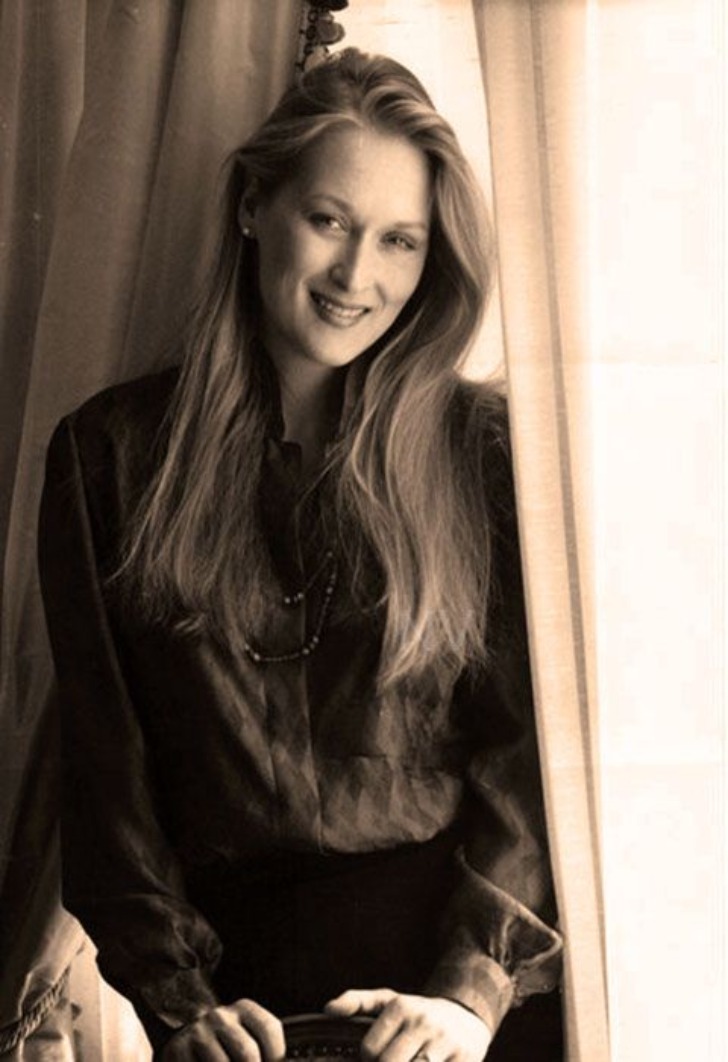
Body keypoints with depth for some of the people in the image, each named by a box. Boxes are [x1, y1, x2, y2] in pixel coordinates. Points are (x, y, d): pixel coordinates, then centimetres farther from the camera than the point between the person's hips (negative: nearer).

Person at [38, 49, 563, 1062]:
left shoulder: (479, 447, 5)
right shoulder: (110, 454, 6)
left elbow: (533, 739, 0)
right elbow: (103, 758, 4)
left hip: (449, 947, -1)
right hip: (235, 974, 1)